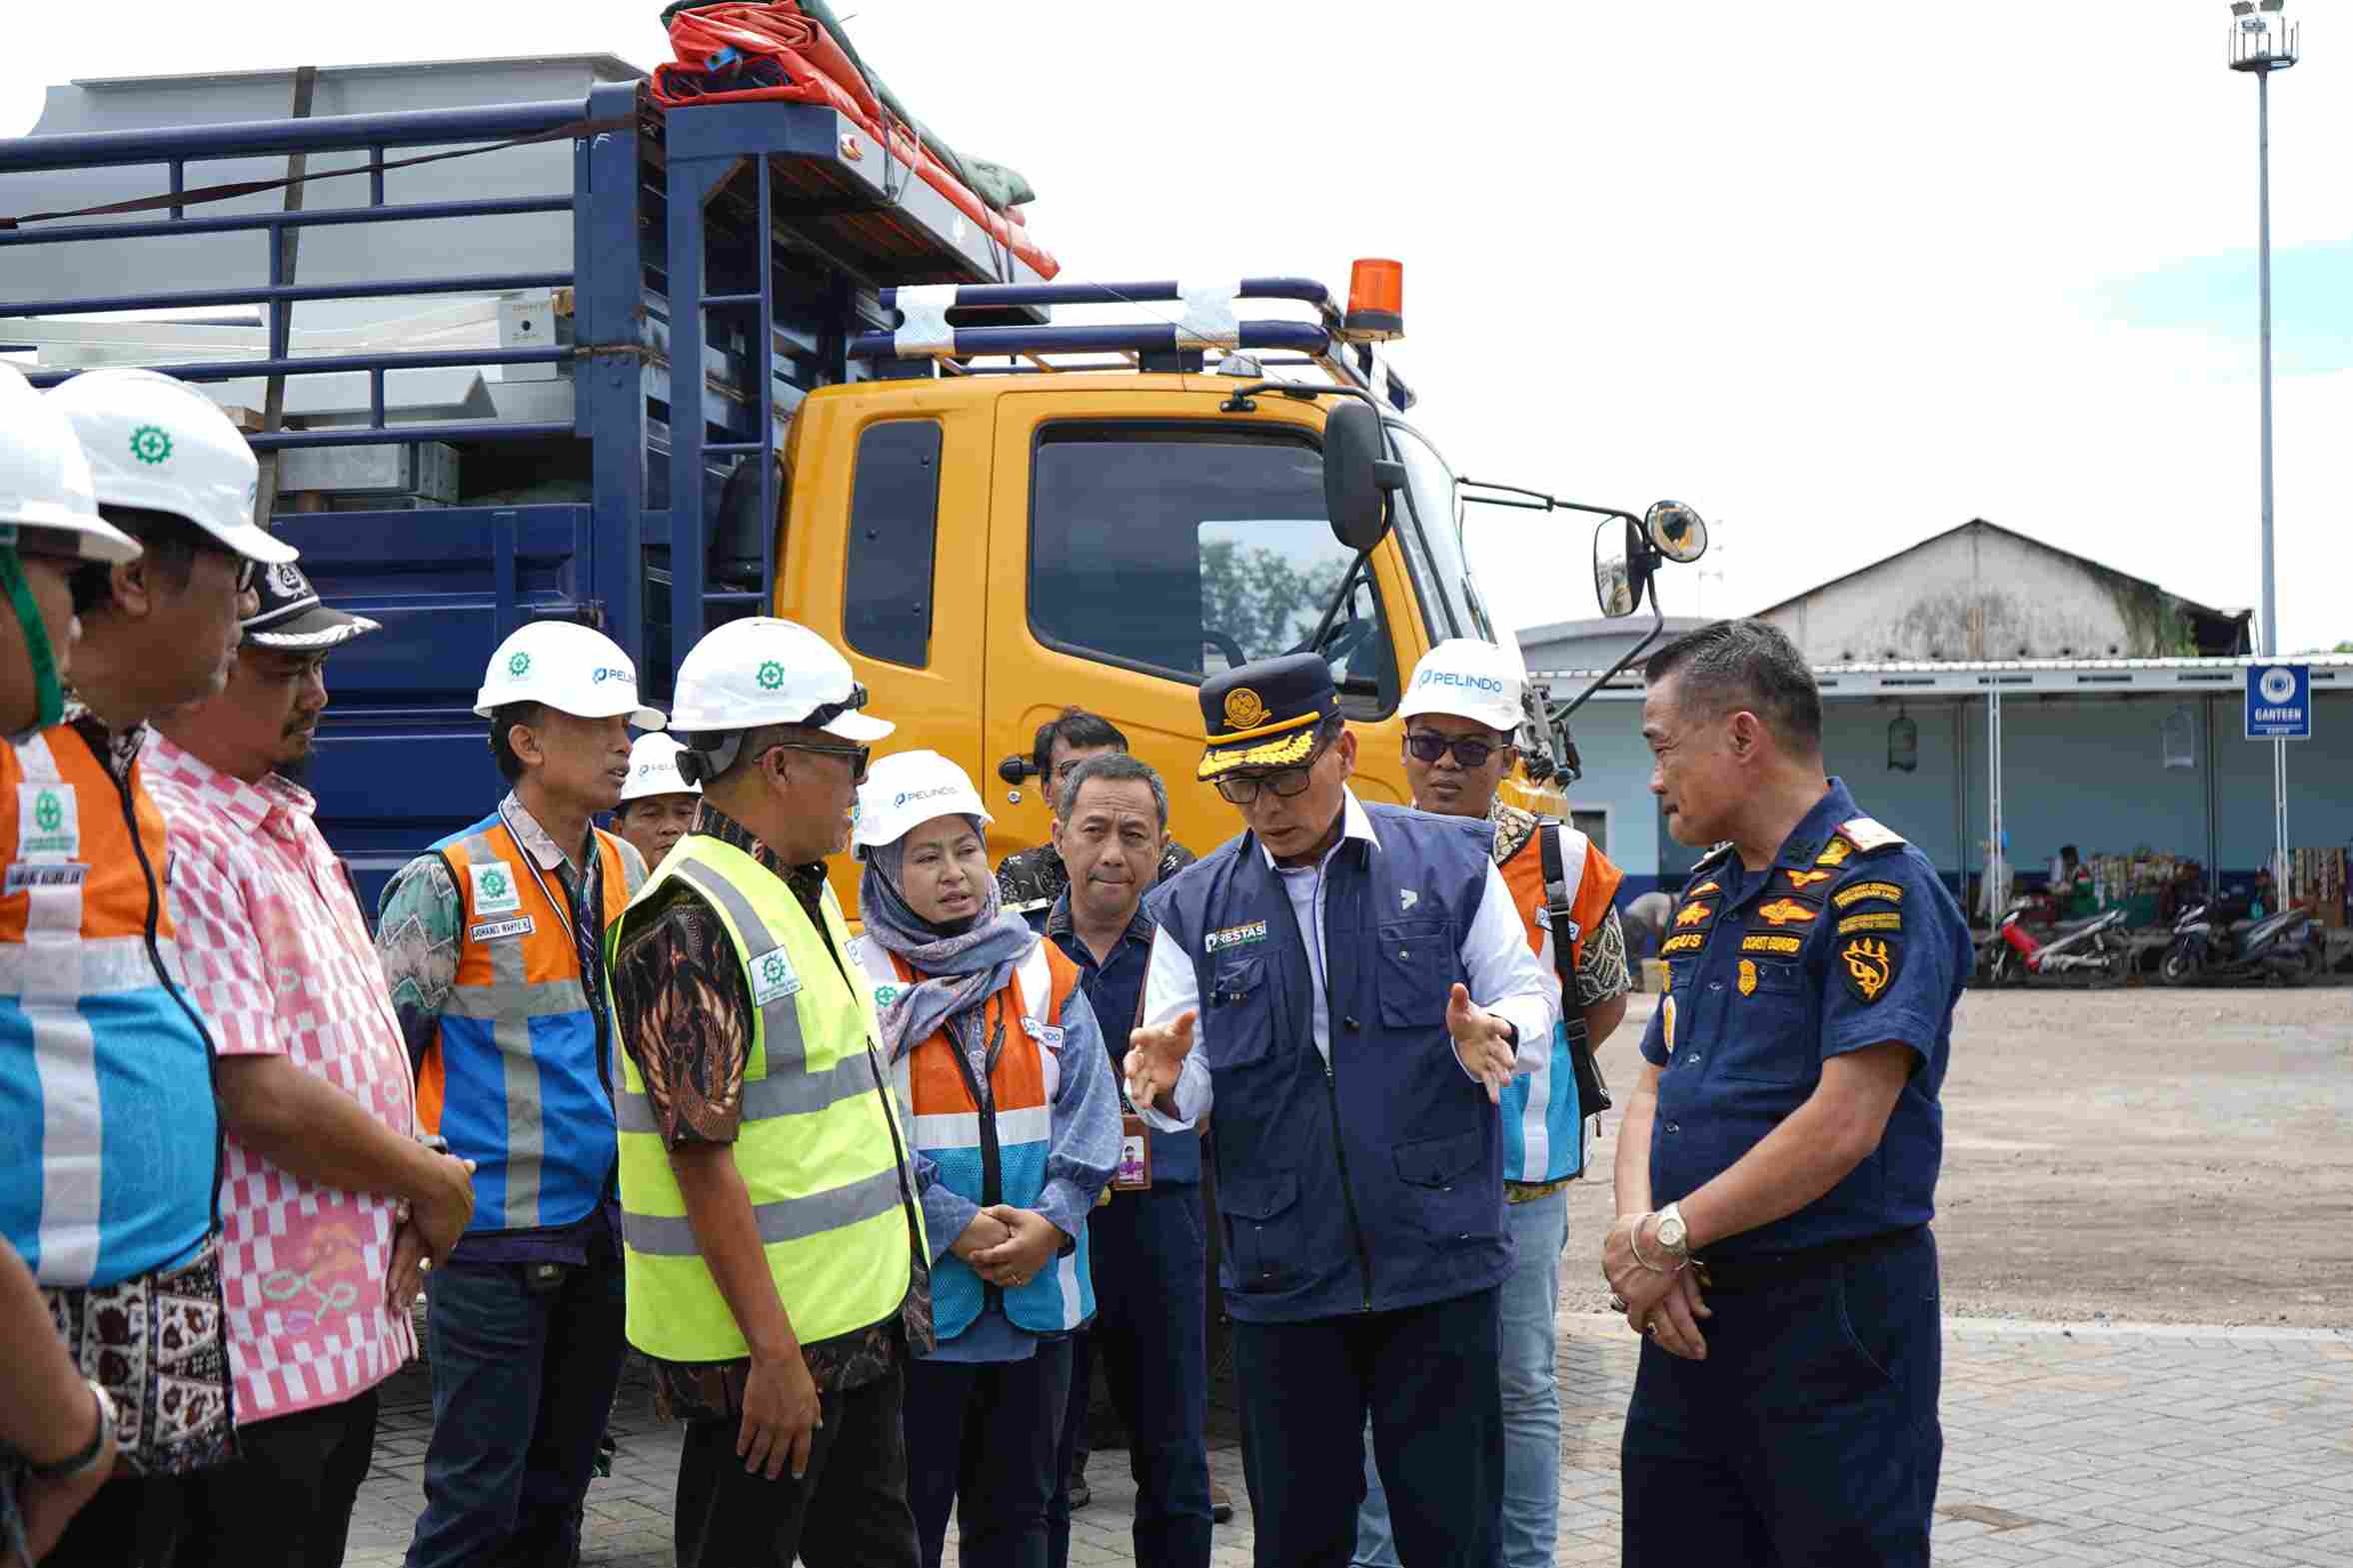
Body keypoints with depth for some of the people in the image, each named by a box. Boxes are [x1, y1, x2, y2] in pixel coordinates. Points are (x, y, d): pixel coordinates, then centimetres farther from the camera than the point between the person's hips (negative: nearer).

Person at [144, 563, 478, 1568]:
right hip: (256, 1344, -9)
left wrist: (402, 1217, 2)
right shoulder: (175, 841, -18)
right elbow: (257, 1098, -23)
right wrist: (433, 1185, -8)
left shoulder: (290, 823, 13)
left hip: (351, 1325, 9)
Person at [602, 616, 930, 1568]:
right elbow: (702, 1157, -23)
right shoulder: (690, 923, -19)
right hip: (762, 1343, -9)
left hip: (859, 1323, 10)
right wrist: (772, 1350, -23)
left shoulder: (803, 895, 13)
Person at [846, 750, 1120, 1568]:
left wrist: (1050, 1224, -12)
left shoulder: (1045, 972, 7)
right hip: (914, 1300, -4)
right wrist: (956, 1227, -18)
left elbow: (1090, 1111, 2)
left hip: (1040, 1291, 5)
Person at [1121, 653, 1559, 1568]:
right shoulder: (1195, 908, 5)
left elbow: (1528, 1001, 5)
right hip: (1281, 1277, 2)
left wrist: (1491, 1038, -18)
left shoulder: (1449, 864, 1)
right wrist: (1166, 1086, -20)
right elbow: (1188, 1093, 4)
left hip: (1438, 1261, -1)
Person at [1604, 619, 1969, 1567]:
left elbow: (1843, 1124, -21)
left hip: (1835, 1312, -8)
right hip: (1690, 1312, 8)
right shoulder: (1709, 892, 14)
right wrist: (1635, 1228, -5)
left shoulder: (1874, 885, -13)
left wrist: (1672, 1238, -15)